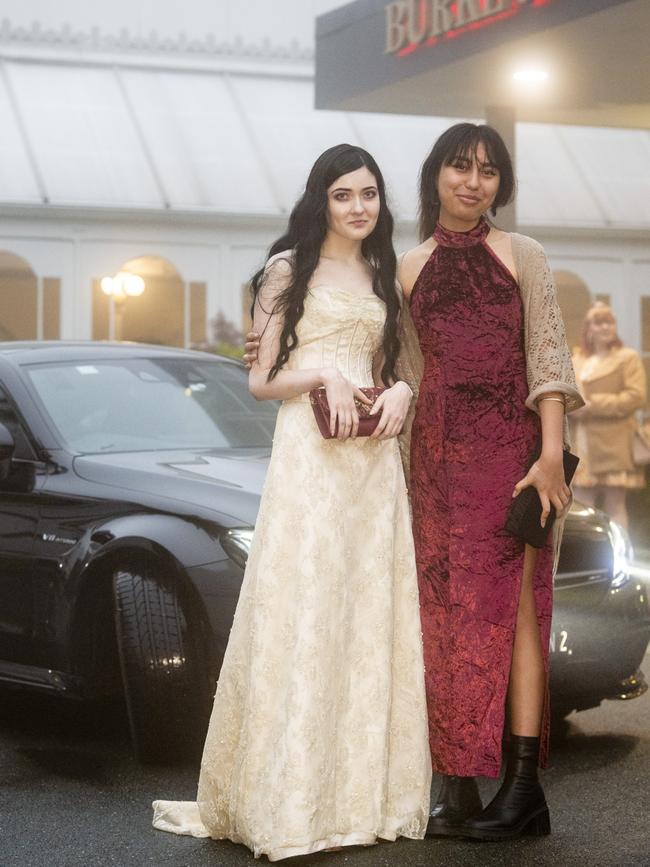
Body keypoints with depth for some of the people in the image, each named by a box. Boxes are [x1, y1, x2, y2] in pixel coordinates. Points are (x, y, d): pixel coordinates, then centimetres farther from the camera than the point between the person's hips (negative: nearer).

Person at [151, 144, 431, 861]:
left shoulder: (381, 277, 18)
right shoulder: (289, 269, 3)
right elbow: (261, 380, 0)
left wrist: (401, 390, 2)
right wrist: (326, 376, -16)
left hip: (375, 460, 5)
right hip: (307, 453, -5)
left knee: (372, 615, 3)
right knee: (301, 615, -9)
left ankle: (363, 788, 9)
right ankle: (291, 803, -6)